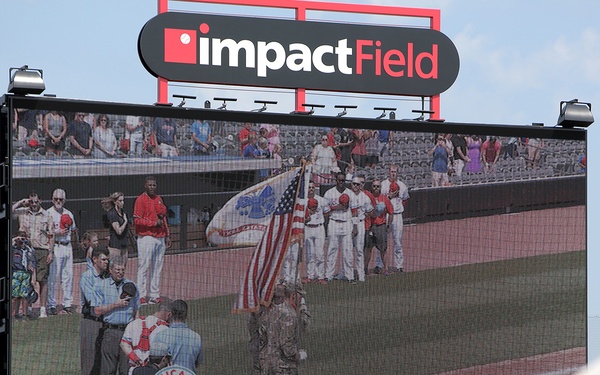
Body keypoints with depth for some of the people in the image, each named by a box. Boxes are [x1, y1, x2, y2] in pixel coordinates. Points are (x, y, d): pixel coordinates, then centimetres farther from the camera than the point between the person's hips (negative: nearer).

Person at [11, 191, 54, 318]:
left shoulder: (46, 216, 7)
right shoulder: (22, 212, 7)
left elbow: (51, 235, 7)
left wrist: (51, 252, 0)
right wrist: (21, 202, -4)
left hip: (42, 251, -1)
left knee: (43, 280, -1)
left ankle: (43, 309, 2)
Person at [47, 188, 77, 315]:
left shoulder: (68, 214, 16)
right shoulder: (48, 213, -2)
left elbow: (73, 230, 25)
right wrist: (57, 233, -15)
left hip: (67, 246, 6)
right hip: (55, 247, -6)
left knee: (68, 276, 6)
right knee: (53, 277, -5)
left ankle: (67, 304, 13)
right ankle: (51, 305, 0)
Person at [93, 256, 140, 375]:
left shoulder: (131, 286, 13)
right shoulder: (101, 286, 6)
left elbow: (136, 312, 15)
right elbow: (97, 311, -1)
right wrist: (116, 304, -7)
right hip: (110, 331, -2)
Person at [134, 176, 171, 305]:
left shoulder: (159, 199, 17)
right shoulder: (141, 199, -6)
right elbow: (137, 220, -13)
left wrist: (167, 235, 18)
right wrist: (154, 223, -17)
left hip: (160, 238, 7)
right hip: (146, 238, -7)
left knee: (157, 268, 9)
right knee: (144, 267, -6)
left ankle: (154, 295, 15)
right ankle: (142, 295, -3)